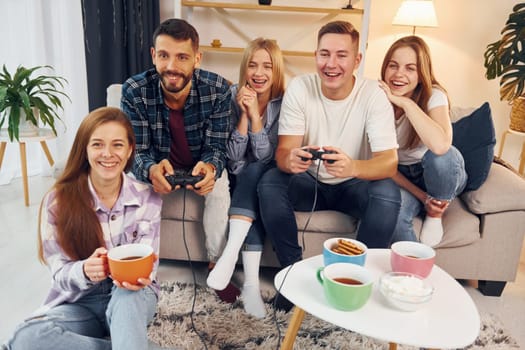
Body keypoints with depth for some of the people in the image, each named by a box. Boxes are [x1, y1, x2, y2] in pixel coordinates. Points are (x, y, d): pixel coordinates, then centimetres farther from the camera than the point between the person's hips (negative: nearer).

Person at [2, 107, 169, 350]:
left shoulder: (147, 199, -8)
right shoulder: (57, 202, -10)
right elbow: (60, 273, -8)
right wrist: (85, 271, -33)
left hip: (134, 300, -1)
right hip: (79, 302, 2)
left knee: (129, 294, -37)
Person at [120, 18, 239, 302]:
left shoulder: (218, 89, -21)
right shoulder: (134, 91, -21)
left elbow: (216, 146, -17)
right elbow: (137, 152, -19)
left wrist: (210, 168, -43)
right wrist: (152, 170, -45)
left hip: (203, 165, 0)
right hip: (158, 167, 1)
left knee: (219, 189, -29)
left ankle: (216, 264, -7)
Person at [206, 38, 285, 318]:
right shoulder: (233, 97, -8)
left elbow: (266, 158, -14)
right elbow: (232, 159, -11)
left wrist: (255, 114, -25)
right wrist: (243, 115, -24)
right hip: (238, 180, 0)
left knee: (254, 171, -32)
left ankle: (230, 253, -36)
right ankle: (251, 284, -33)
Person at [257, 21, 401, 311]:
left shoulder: (373, 94, -16)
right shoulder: (299, 88, -12)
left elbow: (389, 162, -24)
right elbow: (283, 150, -16)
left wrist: (353, 167, -48)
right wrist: (290, 160, -43)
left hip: (353, 186, -1)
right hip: (308, 183, 1)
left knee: (388, 193, -30)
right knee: (269, 183, -26)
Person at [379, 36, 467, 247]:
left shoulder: (434, 95, -19)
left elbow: (440, 145, -41)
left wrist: (405, 102, -34)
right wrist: (422, 197, -18)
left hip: (439, 175, 0)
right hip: (400, 178, 1)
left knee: (441, 155, -35)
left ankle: (435, 215, -7)